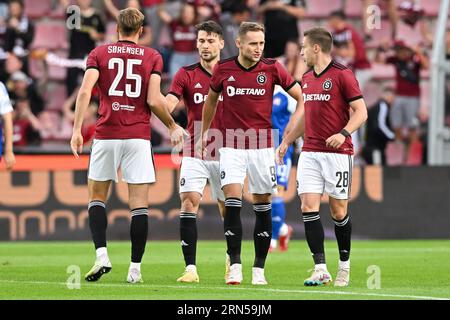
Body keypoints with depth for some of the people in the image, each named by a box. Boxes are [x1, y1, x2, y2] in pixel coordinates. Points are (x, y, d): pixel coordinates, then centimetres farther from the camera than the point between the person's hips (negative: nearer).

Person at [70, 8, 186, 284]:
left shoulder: (99, 54, 7)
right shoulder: (152, 57, 5)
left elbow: (85, 91, -7)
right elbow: (154, 100, -5)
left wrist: (77, 130, -8)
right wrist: (173, 126, 11)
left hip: (106, 136, 1)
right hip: (138, 137, -1)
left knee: (97, 196, 14)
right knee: (139, 204, 2)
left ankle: (102, 256, -3)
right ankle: (135, 269, -1)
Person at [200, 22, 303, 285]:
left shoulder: (272, 68, -4)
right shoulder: (223, 69, -1)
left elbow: (300, 96, 5)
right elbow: (211, 100, 17)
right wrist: (205, 133, 21)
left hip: (262, 147, 0)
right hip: (231, 147, 0)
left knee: (263, 207, 3)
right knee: (232, 203, -12)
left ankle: (259, 269, 10)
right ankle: (235, 266, -10)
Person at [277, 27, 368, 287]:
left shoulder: (342, 75, -7)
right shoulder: (306, 79, 15)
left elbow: (361, 111, -9)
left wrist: (344, 133, -24)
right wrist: (286, 143, 27)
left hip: (337, 153, -6)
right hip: (309, 152, 6)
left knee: (339, 211, -1)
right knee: (309, 207, -8)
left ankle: (344, 266, 18)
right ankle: (321, 270, -9)